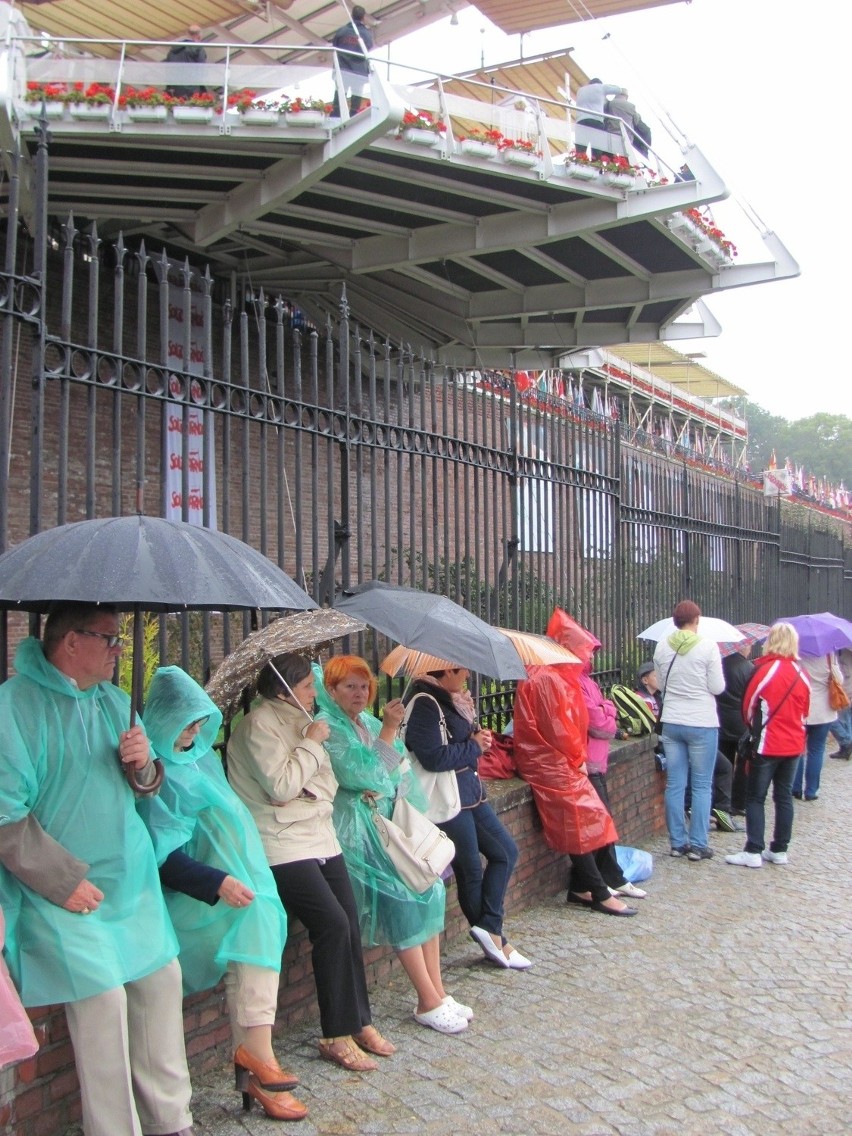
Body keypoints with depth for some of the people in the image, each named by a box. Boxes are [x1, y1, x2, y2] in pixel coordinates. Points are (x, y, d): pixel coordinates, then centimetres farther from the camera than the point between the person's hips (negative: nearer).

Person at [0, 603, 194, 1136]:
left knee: (162, 978, 9)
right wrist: (64, 881, -20)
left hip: (132, 877, 7)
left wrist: (144, 763, -6)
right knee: (103, 995, -11)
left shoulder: (114, 701, 8)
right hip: (63, 891, -7)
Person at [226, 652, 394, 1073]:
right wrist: (311, 744, -12)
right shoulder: (259, 725, -10)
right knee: (332, 924, -16)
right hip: (283, 845, -8)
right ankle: (336, 1037, -4)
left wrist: (307, 789, -6)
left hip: (319, 837, 8)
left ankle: (359, 1022, 15)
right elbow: (281, 787, -19)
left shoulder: (299, 721, 17)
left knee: (350, 925, 1)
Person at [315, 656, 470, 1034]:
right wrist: (388, 730, -21)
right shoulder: (327, 727, -7)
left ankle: (437, 992, 0)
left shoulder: (368, 722, 16)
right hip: (359, 828, -7)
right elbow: (362, 774, -18)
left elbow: (399, 772, 17)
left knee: (428, 887, -8)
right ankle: (429, 1003, -6)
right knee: (405, 898, -16)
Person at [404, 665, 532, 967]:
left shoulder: (450, 699, 11)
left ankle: (489, 931, 13)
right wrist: (474, 745, -13)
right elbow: (433, 757, -26)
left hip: (469, 791, 10)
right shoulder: (424, 703, -19)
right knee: (471, 869, 2)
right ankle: (494, 936, 15)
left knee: (506, 852, 11)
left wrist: (479, 738, 0)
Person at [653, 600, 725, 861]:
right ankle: (698, 845, 8)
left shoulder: (662, 647, 1)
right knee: (701, 786, 5)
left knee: (674, 784, 9)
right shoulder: (708, 646, -11)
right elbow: (717, 687, -7)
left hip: (671, 722, 4)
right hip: (702, 724, -4)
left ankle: (677, 842, 15)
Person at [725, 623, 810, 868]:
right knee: (784, 796, 12)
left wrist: (755, 729, 14)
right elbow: (805, 711, 13)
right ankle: (780, 850, 17)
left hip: (768, 745, -5)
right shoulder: (802, 674, 1)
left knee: (755, 797, 0)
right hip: (794, 744, 6)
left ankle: (753, 852, -3)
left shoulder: (765, 670, -14)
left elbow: (748, 706, -3)